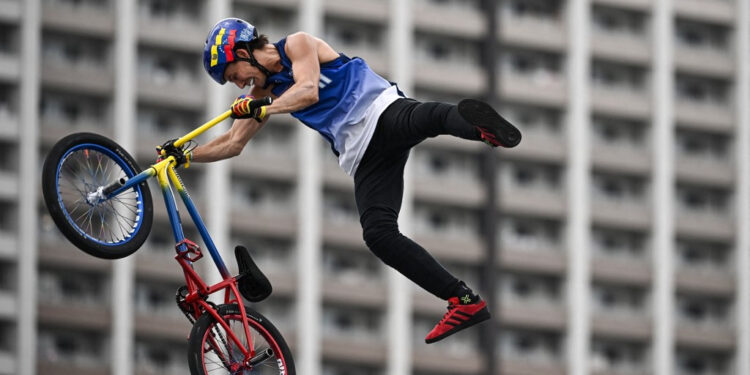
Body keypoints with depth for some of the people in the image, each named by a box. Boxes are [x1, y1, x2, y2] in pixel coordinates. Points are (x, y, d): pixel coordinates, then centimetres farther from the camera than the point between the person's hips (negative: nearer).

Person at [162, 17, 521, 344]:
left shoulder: (298, 44, 2)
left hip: (384, 113, -5)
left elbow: (308, 91, -16)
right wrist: (184, 156, 22)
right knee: (377, 233, -16)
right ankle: (465, 302, -21)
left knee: (425, 117, -41)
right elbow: (233, 143, 29)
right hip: (363, 155, 5)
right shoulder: (264, 88, 22)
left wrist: (260, 111, -26)